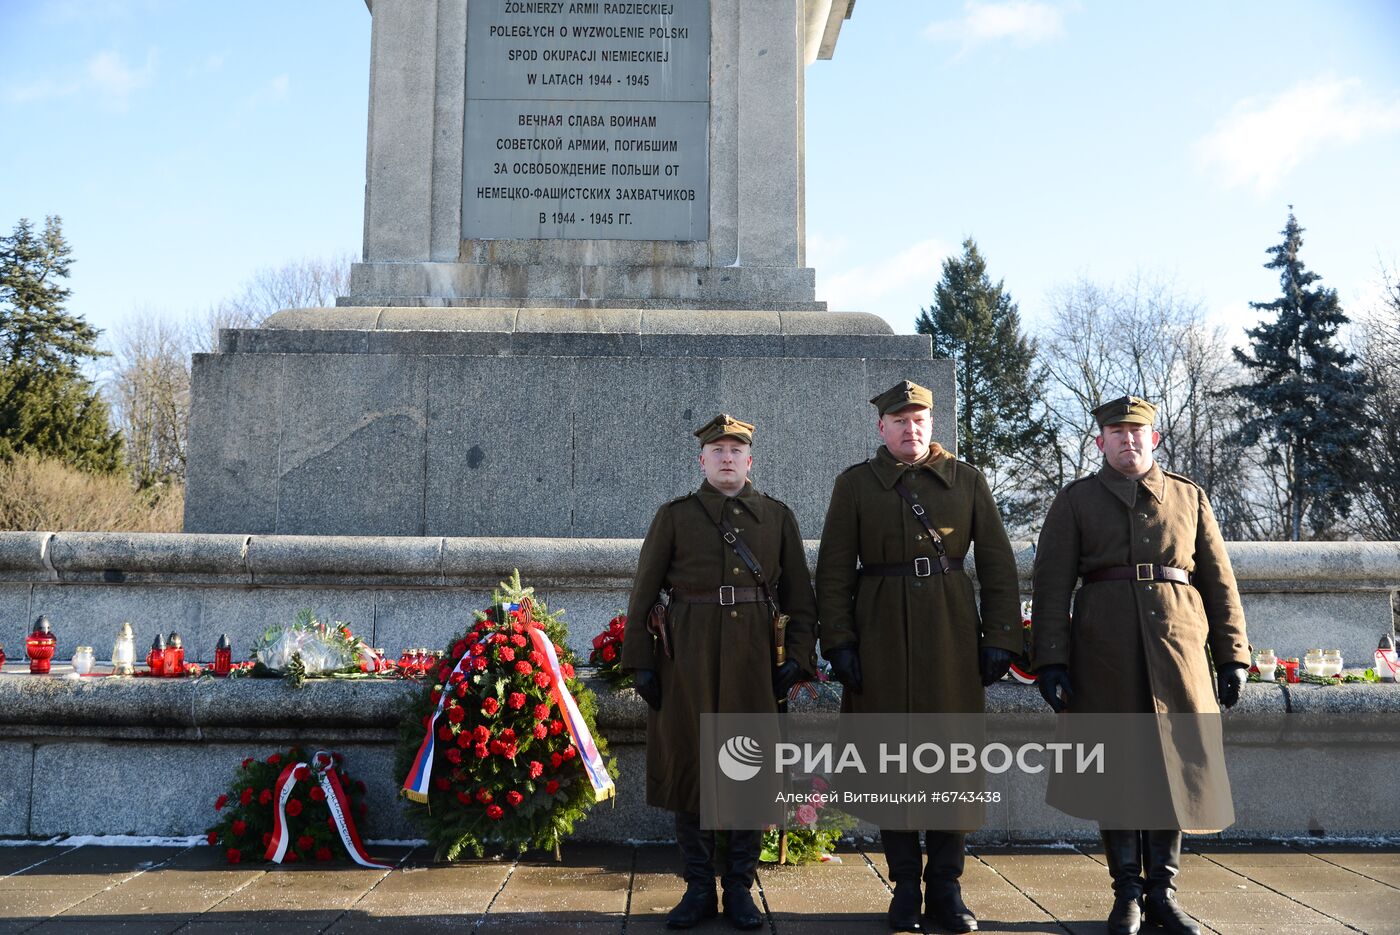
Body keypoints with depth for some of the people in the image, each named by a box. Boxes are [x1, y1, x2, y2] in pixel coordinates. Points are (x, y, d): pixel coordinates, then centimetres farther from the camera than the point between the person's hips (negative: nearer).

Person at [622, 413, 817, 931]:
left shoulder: (777, 515, 9)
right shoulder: (674, 515, 5)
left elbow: (800, 595, 8)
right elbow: (643, 594, 4)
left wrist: (797, 657, -2)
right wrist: (640, 661, -3)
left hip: (754, 655, 1)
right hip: (688, 656, -1)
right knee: (688, 765, 3)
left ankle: (740, 887, 18)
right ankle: (698, 888, 16)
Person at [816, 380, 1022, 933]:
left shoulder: (967, 480, 8)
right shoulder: (855, 484, 5)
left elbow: (998, 564, 6)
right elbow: (833, 572, 1)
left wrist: (1000, 637, -1)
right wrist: (839, 641, -6)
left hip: (953, 638, 1)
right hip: (881, 636, -1)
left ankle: (946, 886, 18)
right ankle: (906, 886, 17)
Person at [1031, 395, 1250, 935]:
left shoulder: (1189, 497, 13)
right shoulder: (1075, 501, 6)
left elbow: (1219, 582, 12)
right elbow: (1051, 585, 0)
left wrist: (1233, 657, 5)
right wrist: (1051, 661, -8)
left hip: (1177, 649, 2)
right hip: (1105, 656, -1)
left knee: (1175, 767, 4)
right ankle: (1127, 892, 15)